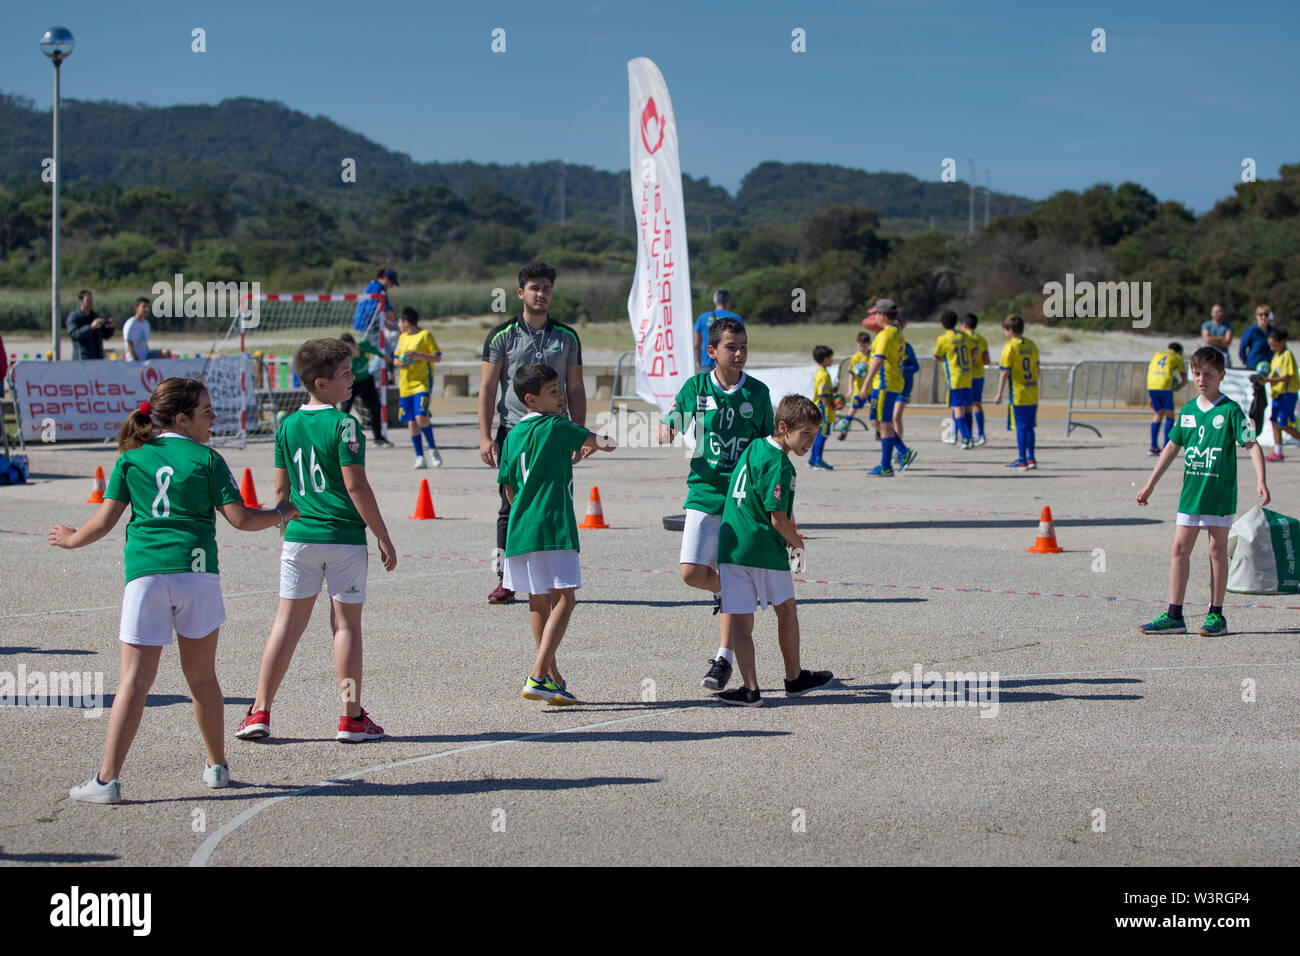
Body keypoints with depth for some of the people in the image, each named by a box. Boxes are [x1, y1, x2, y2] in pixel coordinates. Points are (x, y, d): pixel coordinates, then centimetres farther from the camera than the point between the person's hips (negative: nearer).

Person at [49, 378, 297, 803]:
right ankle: (217, 766, 23)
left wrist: (72, 539, 26)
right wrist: (280, 515, 19)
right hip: (196, 571, -1)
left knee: (135, 679, -2)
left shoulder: (131, 458, 10)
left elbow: (105, 520, 7)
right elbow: (239, 517, 0)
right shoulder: (206, 459, 5)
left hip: (145, 573, 1)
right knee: (202, 676, 14)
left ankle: (107, 779, -7)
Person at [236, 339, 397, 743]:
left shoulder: (288, 426, 7)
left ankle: (259, 713, 10)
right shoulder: (344, 425, -11)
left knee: (288, 622, 10)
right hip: (344, 538, -5)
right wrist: (383, 537, -8)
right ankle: (352, 717, 9)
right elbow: (356, 486, -14)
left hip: (300, 538, 5)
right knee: (346, 623, 4)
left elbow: (282, 487, 12)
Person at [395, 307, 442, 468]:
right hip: (405, 385, 6)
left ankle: (433, 449, -3)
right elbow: (396, 358, 23)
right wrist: (399, 363, -1)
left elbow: (438, 357, -8)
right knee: (412, 422, 2)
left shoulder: (425, 335, -4)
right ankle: (420, 457, 7)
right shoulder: (403, 337, 16)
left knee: (421, 417, -21)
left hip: (422, 383, -6)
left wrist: (417, 354, -18)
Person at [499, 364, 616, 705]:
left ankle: (553, 677, 25)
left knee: (539, 601, 15)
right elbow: (596, 441, 11)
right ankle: (538, 676, -18)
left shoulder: (513, 436, 13)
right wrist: (600, 443, 35)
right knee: (563, 599, -7)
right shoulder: (556, 426, -6)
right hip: (552, 527, -8)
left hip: (521, 529, 8)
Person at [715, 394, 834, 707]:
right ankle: (794, 678, 28)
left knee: (740, 619, 3)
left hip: (730, 546, 6)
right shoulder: (778, 465, -14)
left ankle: (750, 688, -2)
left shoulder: (753, 447, 11)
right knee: (786, 610, 15)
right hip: (765, 549, -6)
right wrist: (798, 545, 1)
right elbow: (778, 519, -16)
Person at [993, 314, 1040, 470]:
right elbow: (1037, 369, 14)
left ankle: (1022, 460, 1)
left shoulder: (1010, 347, -11)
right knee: (1029, 428, 13)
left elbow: (1005, 372, -13)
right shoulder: (1032, 346, 9)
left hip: (1018, 393, -6)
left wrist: (999, 394, -9)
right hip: (1033, 395, 6)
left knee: (1021, 428, -2)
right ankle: (1030, 459, 14)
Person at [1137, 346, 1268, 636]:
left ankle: (1216, 615, 10)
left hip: (1220, 493, -5)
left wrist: (1260, 481, -22)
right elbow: (1172, 447, 17)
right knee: (1179, 549, 2)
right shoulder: (1188, 410, 9)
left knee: (1217, 550, 1)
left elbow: (1252, 445, -9)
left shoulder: (1231, 411, -6)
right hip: (1191, 491, 5)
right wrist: (1150, 484, 18)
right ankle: (1174, 616, 7)